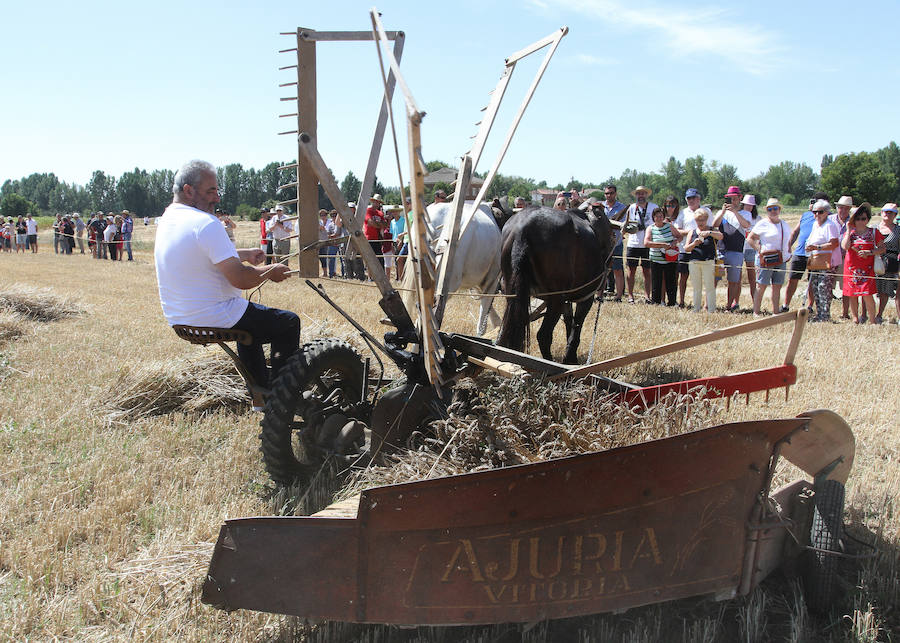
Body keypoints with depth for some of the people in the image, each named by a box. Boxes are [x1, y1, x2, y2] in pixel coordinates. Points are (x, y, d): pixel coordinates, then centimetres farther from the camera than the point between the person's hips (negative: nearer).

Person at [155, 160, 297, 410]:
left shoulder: (167, 219, 8)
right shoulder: (206, 223, -22)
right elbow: (239, 279, -24)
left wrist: (243, 254, 20)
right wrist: (270, 272, -6)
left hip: (178, 319, 10)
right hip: (213, 318, -10)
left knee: (251, 318, 35)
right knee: (288, 323, 6)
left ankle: (260, 395, 36)